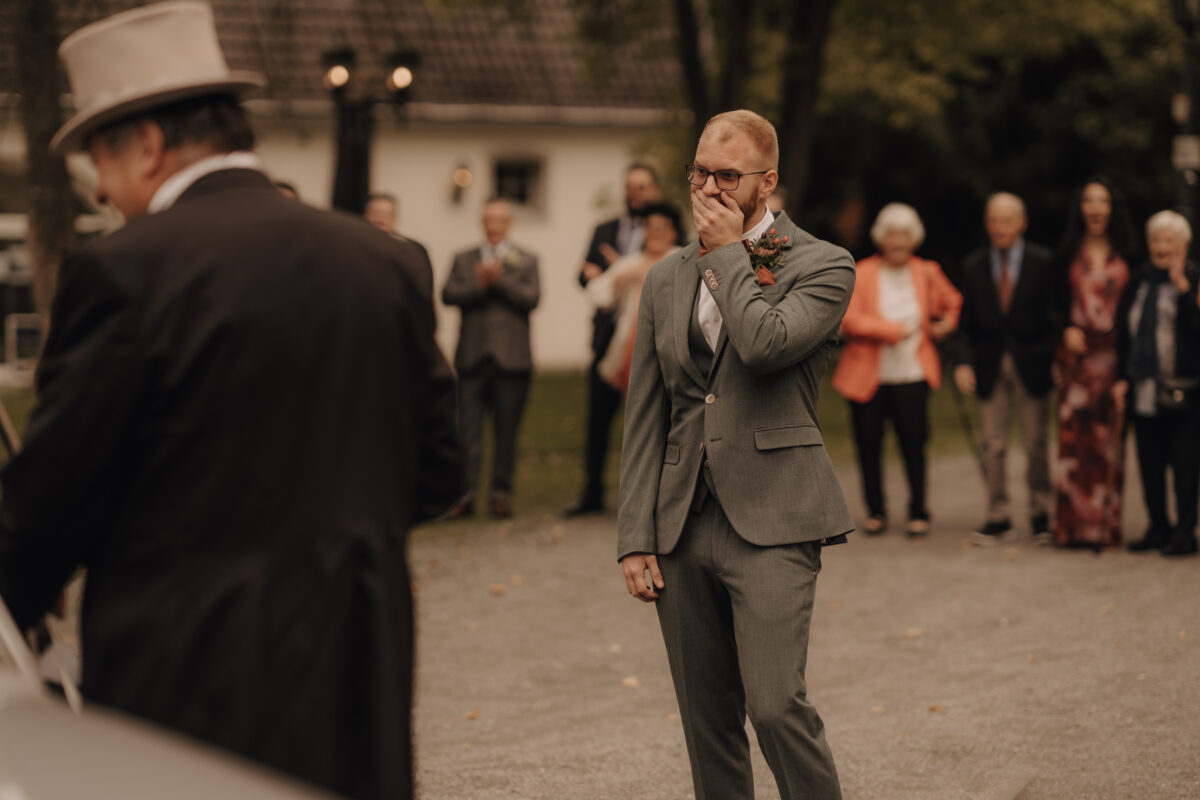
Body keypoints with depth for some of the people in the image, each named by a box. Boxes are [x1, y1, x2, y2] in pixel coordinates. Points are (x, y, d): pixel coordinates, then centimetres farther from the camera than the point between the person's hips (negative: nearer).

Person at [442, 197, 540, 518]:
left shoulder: (526, 261, 10)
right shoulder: (464, 259, 14)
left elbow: (531, 298, -6)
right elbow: (449, 295, -1)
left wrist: (499, 280, -14)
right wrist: (478, 286, -15)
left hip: (511, 358, -1)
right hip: (472, 356, 1)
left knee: (507, 430, 3)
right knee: (468, 428, -2)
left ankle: (501, 493, 10)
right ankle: (466, 492, 0)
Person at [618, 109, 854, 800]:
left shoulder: (822, 266, -1)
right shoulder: (667, 279, 15)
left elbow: (766, 343, -22)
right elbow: (646, 418, 13)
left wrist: (729, 254, -8)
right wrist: (636, 537, 6)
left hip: (771, 519, -5)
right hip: (683, 527, 5)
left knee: (776, 703, -17)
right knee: (709, 723, 8)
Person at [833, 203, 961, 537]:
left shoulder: (927, 273, 10)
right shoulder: (861, 274, -1)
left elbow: (952, 302, 29)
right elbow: (849, 320, -12)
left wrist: (946, 324, 10)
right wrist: (893, 330, -16)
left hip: (911, 375, 1)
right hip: (868, 376, -1)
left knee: (914, 443, -7)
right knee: (868, 444, 2)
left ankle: (918, 512, 6)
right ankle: (875, 511, 18)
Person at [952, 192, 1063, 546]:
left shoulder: (1043, 262, -1)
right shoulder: (974, 266, 6)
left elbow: (1057, 312, 1)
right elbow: (966, 322, 7)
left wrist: (1058, 357, -9)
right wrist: (962, 361, -7)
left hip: (1031, 365, -2)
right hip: (990, 367, 2)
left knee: (1036, 443, 4)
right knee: (992, 444, 2)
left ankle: (1040, 515, 16)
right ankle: (997, 516, 11)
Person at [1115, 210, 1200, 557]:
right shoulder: (1140, 279, 12)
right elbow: (1125, 331, 17)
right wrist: (1123, 378, 12)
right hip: (1144, 389, 5)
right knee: (1150, 462, 9)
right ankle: (1158, 528, 19)